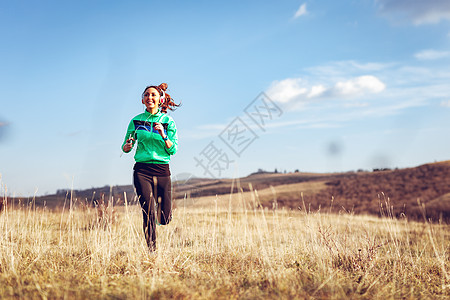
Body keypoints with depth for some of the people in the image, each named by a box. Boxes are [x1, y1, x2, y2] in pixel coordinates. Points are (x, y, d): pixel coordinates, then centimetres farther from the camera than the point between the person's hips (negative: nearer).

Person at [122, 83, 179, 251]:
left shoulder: (168, 121, 4)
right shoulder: (136, 121, 6)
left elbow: (173, 150, 0)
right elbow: (125, 147, 13)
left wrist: (163, 135, -16)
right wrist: (127, 146, -10)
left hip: (162, 171, 1)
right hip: (142, 170, -1)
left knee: (165, 218, 3)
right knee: (149, 213, -14)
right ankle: (152, 249, -2)